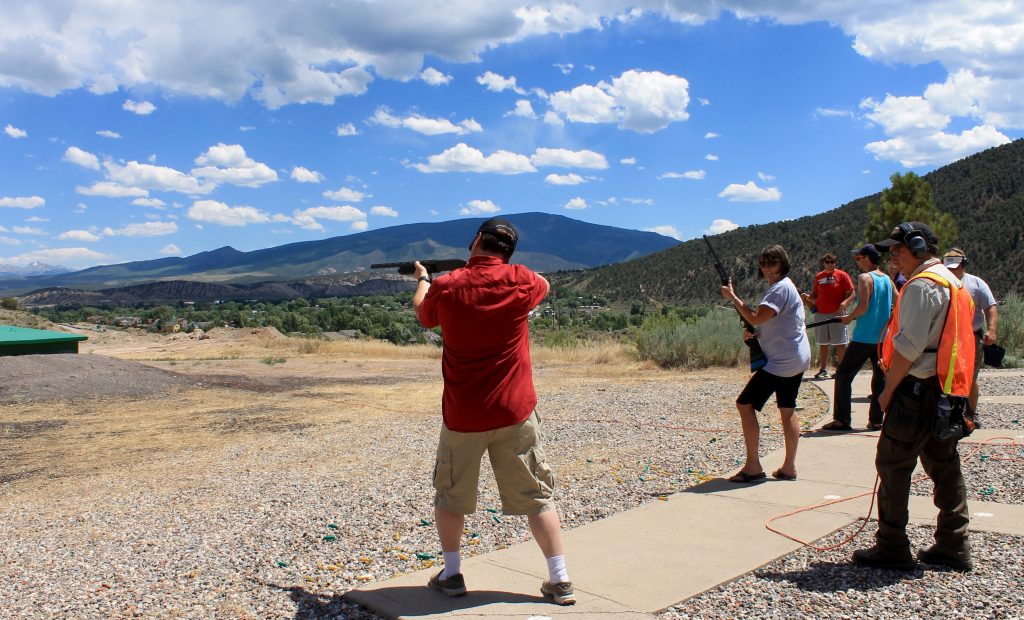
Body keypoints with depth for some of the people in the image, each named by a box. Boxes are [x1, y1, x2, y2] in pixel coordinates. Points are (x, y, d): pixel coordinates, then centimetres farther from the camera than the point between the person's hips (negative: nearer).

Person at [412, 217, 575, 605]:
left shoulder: (445, 287, -7)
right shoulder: (520, 281, -6)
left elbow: (422, 314, 16)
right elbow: (544, 285, 19)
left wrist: (422, 277, 36)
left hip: (462, 416, 0)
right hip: (514, 412, 1)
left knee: (450, 496, 19)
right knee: (537, 497, 10)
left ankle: (451, 575, 26)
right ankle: (560, 581, 13)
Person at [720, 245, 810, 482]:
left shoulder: (781, 288, -16)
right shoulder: (782, 287, 16)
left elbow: (755, 318, -25)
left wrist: (732, 297, -16)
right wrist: (755, 333, 4)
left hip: (782, 361, -11)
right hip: (797, 359, 11)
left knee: (745, 404, -8)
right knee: (788, 410, 13)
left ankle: (753, 467, -5)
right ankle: (789, 467, 18)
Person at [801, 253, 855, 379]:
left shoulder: (842, 275, -1)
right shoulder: (818, 277, 12)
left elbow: (852, 294, -4)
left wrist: (844, 304, -21)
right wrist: (808, 297, 0)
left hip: (837, 314, -4)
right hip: (820, 314, 4)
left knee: (840, 344, -2)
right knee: (822, 344, 8)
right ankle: (823, 370, 14)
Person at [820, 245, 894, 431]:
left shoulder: (865, 278, -11)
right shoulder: (887, 279, 10)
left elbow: (864, 306, -18)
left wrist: (849, 318, -3)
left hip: (863, 337, -7)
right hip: (883, 337, 7)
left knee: (843, 375, 1)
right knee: (880, 377, 11)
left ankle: (842, 420, -1)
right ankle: (876, 420, 13)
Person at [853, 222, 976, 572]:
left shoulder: (922, 285, -15)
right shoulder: (951, 281, 18)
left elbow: (909, 345, -20)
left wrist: (888, 390, -13)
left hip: (919, 391, -10)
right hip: (945, 392, 10)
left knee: (893, 465, -3)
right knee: (945, 467, 13)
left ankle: (892, 548, 2)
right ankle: (953, 547, 20)